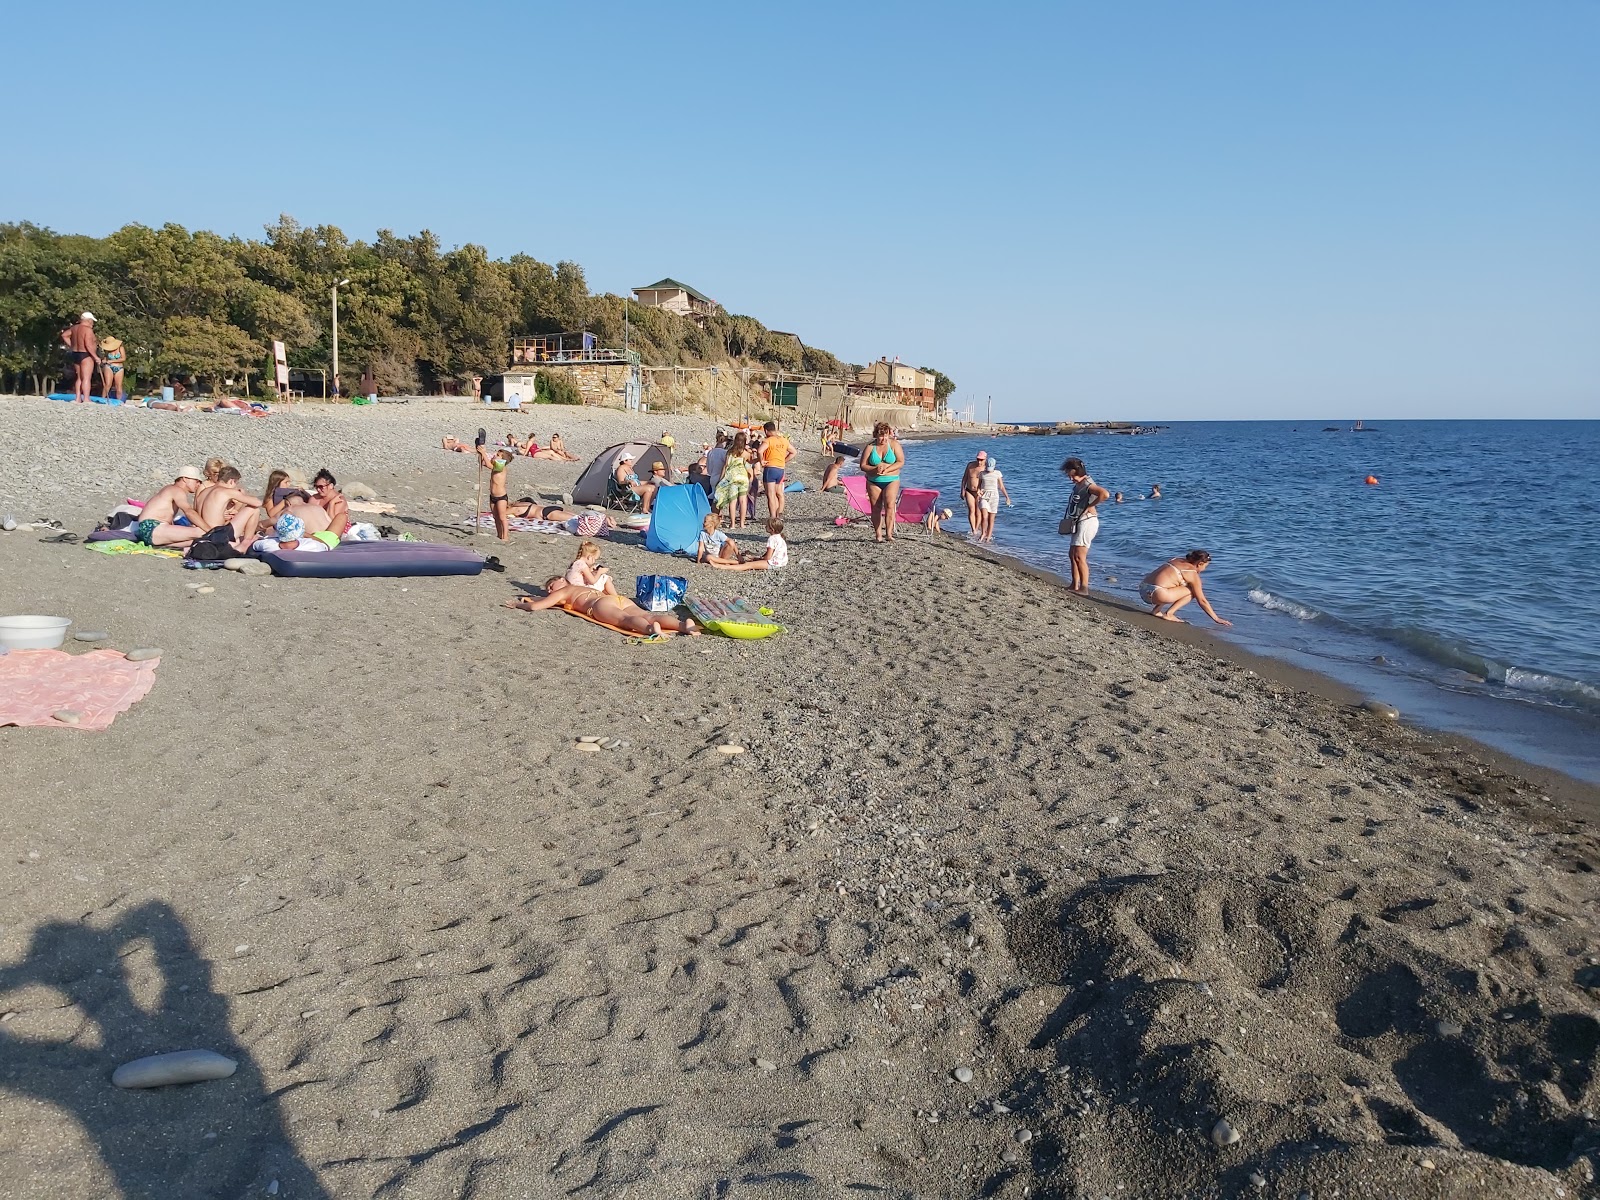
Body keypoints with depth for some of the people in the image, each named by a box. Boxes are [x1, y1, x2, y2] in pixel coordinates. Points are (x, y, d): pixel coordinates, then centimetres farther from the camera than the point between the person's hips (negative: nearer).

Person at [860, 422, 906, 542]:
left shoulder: (894, 444, -1)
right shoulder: (870, 447, 1)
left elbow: (901, 462, -5)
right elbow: (863, 466, 0)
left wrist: (887, 469, -17)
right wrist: (875, 469, -19)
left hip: (891, 480, -2)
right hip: (873, 482, 2)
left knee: (889, 505, -17)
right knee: (876, 508, 0)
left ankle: (889, 533, -18)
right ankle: (878, 535, 7)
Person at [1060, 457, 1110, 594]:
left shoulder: (1088, 485, -18)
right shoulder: (1078, 485, 11)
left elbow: (1105, 494, -35)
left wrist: (1090, 506, -24)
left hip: (1087, 522, -11)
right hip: (1079, 523, 11)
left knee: (1079, 557, -13)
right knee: (1072, 554, 17)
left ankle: (1084, 588, -11)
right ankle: (1075, 586, 23)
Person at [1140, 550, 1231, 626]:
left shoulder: (1177, 560, 21)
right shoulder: (1192, 574, 0)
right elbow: (1202, 601, 4)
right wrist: (1216, 619, 11)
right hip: (1155, 594, -8)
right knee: (1192, 591, 3)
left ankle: (1156, 610, 16)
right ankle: (1168, 614, -2)